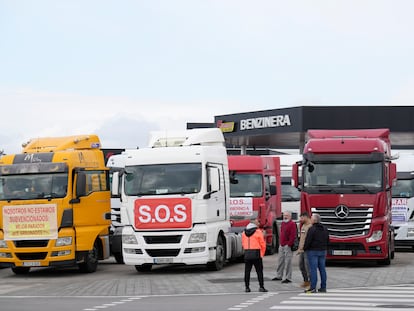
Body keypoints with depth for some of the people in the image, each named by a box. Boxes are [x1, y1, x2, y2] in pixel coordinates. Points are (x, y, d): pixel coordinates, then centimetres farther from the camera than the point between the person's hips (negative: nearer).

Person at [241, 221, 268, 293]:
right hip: (256, 254, -4)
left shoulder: (244, 233, 11)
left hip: (247, 254, 4)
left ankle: (247, 287, 8)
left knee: (247, 271, 9)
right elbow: (263, 244, -3)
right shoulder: (258, 232, -3)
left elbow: (243, 244, 12)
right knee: (259, 271, 2)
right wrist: (262, 254, 9)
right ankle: (261, 287, -1)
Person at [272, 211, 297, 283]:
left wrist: (289, 244, -19)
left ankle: (288, 278, -5)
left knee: (287, 262, -7)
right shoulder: (283, 223, 18)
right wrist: (280, 243, 17)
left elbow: (293, 235, -16)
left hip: (288, 246, -9)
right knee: (280, 261, 15)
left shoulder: (292, 224, -9)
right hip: (281, 245, 9)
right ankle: (279, 276, 26)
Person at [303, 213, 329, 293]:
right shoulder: (325, 229, 11)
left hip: (313, 251, -7)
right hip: (322, 251, 7)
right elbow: (327, 241, 18)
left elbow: (308, 241, -15)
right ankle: (323, 287, 9)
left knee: (313, 269, -7)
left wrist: (304, 248, -1)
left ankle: (313, 287, -10)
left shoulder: (312, 229, -14)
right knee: (322, 269, 8)